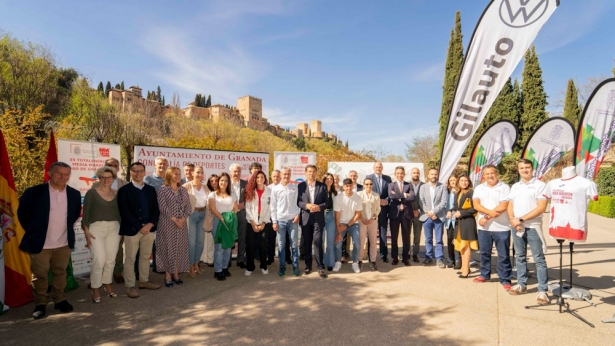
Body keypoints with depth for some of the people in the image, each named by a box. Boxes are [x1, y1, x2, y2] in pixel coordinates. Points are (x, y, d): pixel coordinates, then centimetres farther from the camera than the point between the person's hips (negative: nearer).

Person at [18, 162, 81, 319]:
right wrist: (32, 231, 3)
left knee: (60, 273, 14)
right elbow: (22, 213, 2)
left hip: (64, 243, 3)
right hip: (40, 243, -3)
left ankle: (60, 300, 28)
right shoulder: (34, 192, -12)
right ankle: (40, 304, 23)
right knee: (39, 275, 8)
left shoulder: (74, 194, -1)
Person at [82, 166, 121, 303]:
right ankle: (95, 289, 3)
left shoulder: (117, 194, 8)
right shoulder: (92, 193, -2)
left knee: (111, 259, 8)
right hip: (96, 228, -4)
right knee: (99, 259, -13)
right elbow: (85, 213, -4)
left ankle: (108, 285, 25)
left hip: (114, 228, 4)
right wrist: (86, 231, -11)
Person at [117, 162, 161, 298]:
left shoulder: (151, 189, 10)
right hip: (131, 229, -4)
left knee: (146, 256, 14)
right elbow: (124, 212, -11)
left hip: (149, 228, 5)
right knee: (130, 258, 3)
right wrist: (139, 227, -15)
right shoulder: (124, 190, -4)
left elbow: (156, 209, 8)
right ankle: (130, 286, 13)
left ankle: (144, 281, 27)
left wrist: (150, 224, -8)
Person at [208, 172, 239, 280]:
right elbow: (212, 209, -6)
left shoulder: (232, 195, 15)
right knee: (219, 246, -7)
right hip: (218, 221, -3)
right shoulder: (213, 194, 5)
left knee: (228, 246, 4)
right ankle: (217, 271, 0)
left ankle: (225, 267, 17)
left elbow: (235, 209, 11)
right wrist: (222, 219, -16)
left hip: (230, 222, 4)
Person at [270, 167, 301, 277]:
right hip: (280, 220, 0)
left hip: (293, 219, 0)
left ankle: (295, 266, 14)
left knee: (294, 244, 5)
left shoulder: (294, 188, 4)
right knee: (281, 245, 5)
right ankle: (282, 266, 16)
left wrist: (297, 214, -6)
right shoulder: (275, 189, 2)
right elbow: (273, 206, 3)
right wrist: (274, 221, -1)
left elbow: (297, 202, 7)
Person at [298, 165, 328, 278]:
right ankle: (308, 265, 25)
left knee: (318, 242, -5)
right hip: (305, 218, 1)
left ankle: (320, 267, 4)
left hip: (318, 218, -1)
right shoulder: (301, 186, 6)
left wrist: (319, 207, -17)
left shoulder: (322, 186, 4)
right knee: (307, 243, 10)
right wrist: (306, 205, -16)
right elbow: (298, 201, 2)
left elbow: (326, 202, 1)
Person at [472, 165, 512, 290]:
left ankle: (505, 280, 14)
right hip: (483, 227, 4)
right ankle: (484, 275, 29)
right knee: (484, 252, 14)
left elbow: (503, 206, -14)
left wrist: (486, 217, -13)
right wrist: (490, 212, -20)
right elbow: (476, 205, -4)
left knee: (503, 255, 3)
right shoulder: (479, 188, 8)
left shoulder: (504, 188, -4)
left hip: (501, 228, -4)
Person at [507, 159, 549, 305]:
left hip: (533, 226, -6)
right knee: (520, 257, 13)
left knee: (539, 259, -3)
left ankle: (542, 290, 1)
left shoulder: (540, 185, -5)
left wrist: (521, 219, -15)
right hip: (516, 227, 6)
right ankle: (522, 284, 23)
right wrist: (512, 219, -5)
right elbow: (510, 206, 15)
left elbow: (541, 208, -13)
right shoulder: (515, 187, 13)